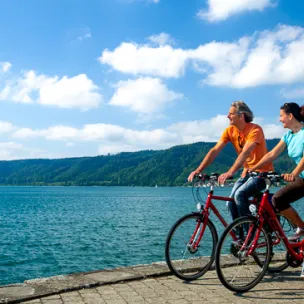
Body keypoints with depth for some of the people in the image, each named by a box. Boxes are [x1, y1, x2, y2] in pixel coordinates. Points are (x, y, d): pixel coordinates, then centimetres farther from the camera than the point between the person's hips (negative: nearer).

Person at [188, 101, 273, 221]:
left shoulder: (255, 130, -20)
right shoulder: (230, 131, -2)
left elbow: (245, 153, -33)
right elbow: (214, 151, -8)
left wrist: (230, 172, -45)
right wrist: (198, 170, -18)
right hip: (247, 172, 6)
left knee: (240, 195, -27)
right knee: (231, 203, -7)